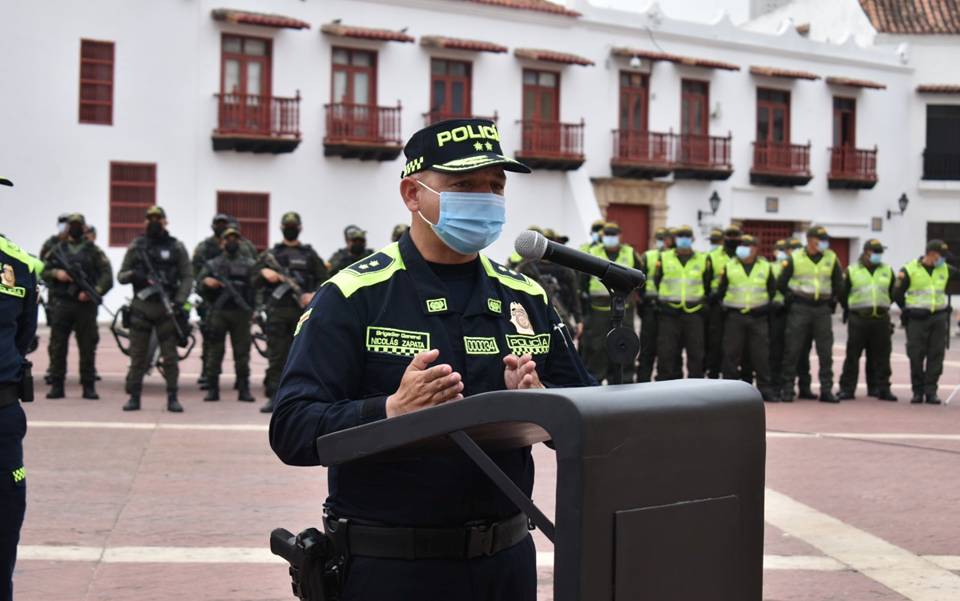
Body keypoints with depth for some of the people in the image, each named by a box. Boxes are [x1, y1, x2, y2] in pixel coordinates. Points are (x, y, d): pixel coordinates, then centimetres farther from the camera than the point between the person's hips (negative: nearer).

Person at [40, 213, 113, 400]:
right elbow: (44, 272, 14)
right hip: (62, 303, 2)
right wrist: (56, 274, -7)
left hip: (85, 304, -2)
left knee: (88, 347, 0)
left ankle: (88, 386, 6)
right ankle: (56, 385, 7)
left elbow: (107, 277, -3)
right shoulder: (57, 249, 13)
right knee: (57, 346, 1)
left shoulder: (94, 251, 5)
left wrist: (93, 292, -18)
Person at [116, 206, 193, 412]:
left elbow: (187, 277, 2)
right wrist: (132, 275, -14)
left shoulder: (176, 247, 5)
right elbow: (121, 276, 9)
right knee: (137, 355, 3)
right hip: (141, 307, 1)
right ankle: (134, 397, 9)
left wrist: (180, 301, -11)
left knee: (170, 356, 0)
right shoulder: (136, 247, 9)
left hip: (167, 307, -1)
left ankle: (172, 397, 5)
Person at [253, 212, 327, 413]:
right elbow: (255, 282, 14)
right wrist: (264, 272, -7)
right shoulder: (271, 254, 13)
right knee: (276, 356, -2)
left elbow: (324, 280, 8)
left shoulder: (309, 254, 11)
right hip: (277, 311, 0)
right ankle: (273, 397, -2)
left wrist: (314, 295, -9)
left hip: (302, 311, 0)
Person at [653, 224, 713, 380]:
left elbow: (708, 285, 15)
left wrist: (702, 301, 9)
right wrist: (662, 302, 7)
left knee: (696, 353, 1)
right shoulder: (664, 258, 7)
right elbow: (656, 282, 11)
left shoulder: (704, 259, 8)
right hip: (669, 313, 0)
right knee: (667, 352, 0)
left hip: (694, 313, 0)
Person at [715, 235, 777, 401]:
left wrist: (766, 306, 7)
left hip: (758, 317, 0)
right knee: (731, 354, 0)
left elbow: (772, 289, 14)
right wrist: (724, 306, 5)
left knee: (761, 355, 0)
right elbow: (721, 290, 12)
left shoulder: (765, 267, 7)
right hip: (734, 317, 0)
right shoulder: (729, 266, 6)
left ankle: (766, 388, 5)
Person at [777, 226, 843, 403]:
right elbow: (781, 283, 5)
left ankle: (826, 390, 7)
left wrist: (832, 300, 12)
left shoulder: (831, 258, 6)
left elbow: (839, 283, 17)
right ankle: (787, 389, 5)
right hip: (800, 308, -2)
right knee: (793, 350, -2)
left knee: (826, 351, 1)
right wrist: (791, 298, 4)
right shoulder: (794, 258, -1)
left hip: (822, 309, 3)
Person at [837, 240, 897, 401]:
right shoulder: (852, 271, 4)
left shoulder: (887, 271, 11)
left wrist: (881, 308, 15)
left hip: (881, 320, 2)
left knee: (881, 356, 4)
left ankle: (881, 388, 11)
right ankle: (847, 389, 3)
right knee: (852, 355, -2)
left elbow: (892, 294, 19)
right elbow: (843, 295, 9)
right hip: (858, 320, -2)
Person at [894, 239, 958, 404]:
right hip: (917, 320, -3)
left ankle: (931, 391, 5)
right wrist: (909, 311, 6)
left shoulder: (945, 270, 7)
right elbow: (897, 294, 2)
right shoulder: (909, 270, -3)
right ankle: (917, 391, 10)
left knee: (936, 356, 0)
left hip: (939, 318, 3)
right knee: (916, 356, -1)